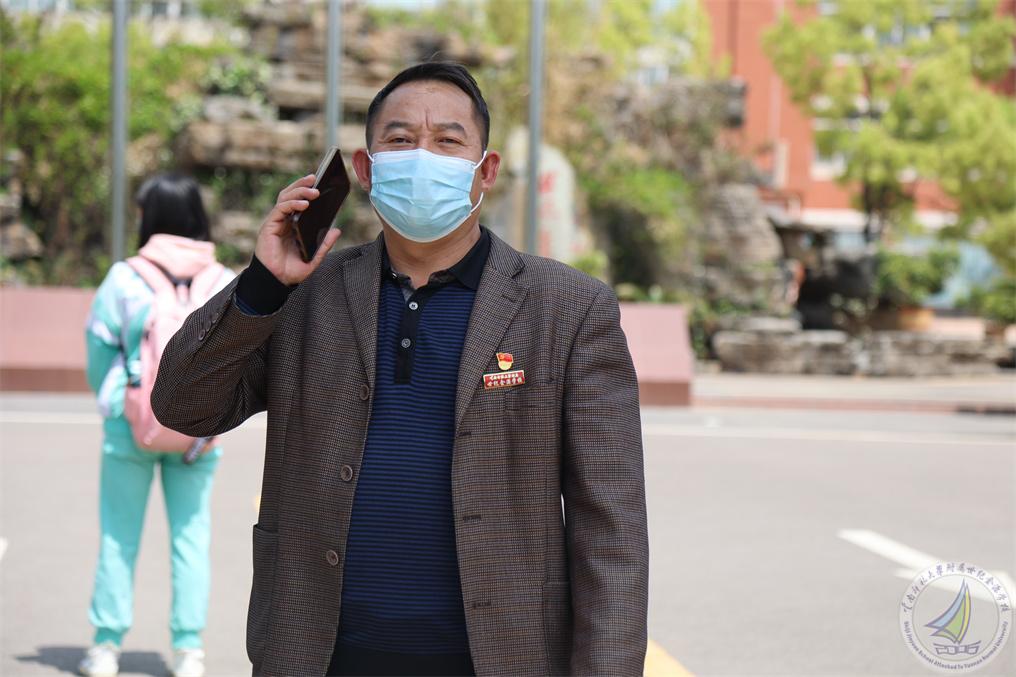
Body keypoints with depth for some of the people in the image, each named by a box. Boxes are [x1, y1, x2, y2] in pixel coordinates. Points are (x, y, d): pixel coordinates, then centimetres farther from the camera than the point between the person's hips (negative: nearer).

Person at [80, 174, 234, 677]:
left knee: (119, 535, 8)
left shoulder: (125, 279, -8)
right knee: (191, 533, 8)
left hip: (131, 420, -1)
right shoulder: (225, 284, -2)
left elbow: (98, 352, 0)